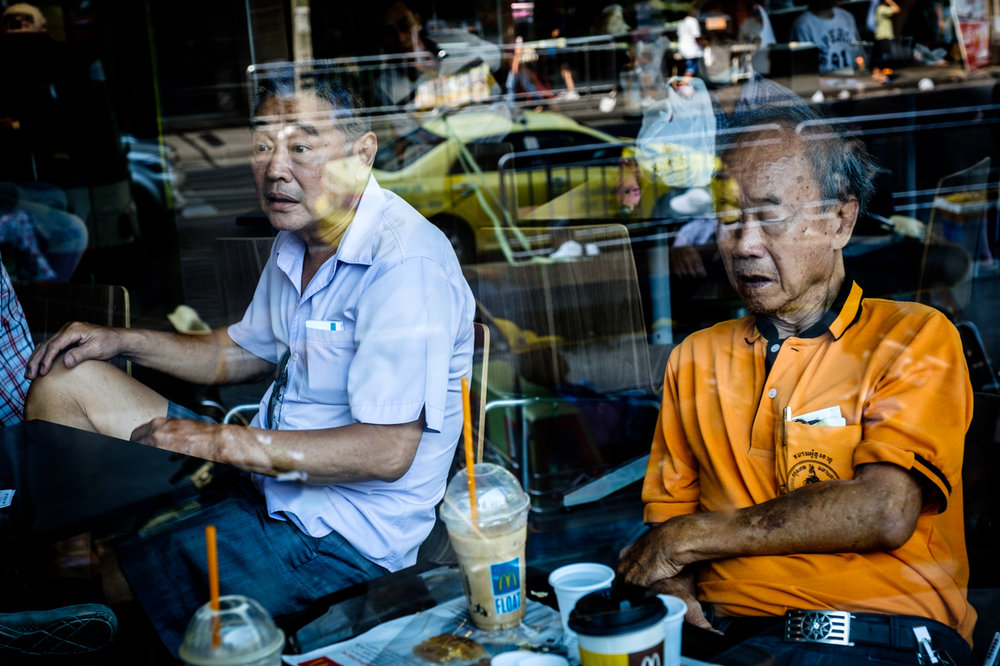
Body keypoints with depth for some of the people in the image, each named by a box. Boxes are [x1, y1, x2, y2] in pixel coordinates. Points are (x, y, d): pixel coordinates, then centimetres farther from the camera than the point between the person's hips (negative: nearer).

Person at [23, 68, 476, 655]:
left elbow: (388, 452, -28)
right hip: (266, 470, 9)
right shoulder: (297, 240, 6)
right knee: (65, 381, 6)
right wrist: (122, 341, 10)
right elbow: (247, 351, 23)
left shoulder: (407, 265, -25)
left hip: (339, 535, -9)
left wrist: (221, 443, -24)